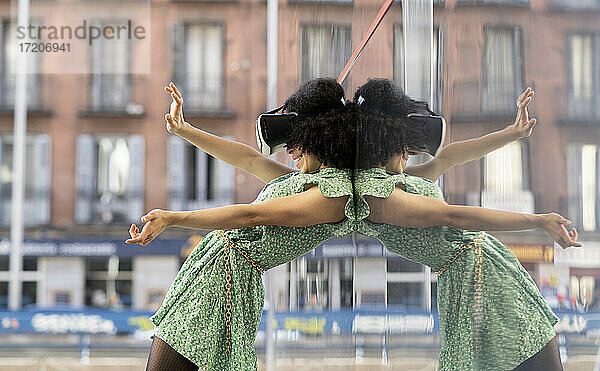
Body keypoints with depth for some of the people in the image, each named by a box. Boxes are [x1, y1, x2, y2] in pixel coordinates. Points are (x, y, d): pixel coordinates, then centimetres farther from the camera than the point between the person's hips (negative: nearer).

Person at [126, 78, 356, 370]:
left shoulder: (336, 193, -13)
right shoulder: (309, 177, 18)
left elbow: (252, 216, -18)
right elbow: (251, 159, 23)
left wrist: (172, 218, -20)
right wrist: (184, 130, 21)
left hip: (224, 277, -10)